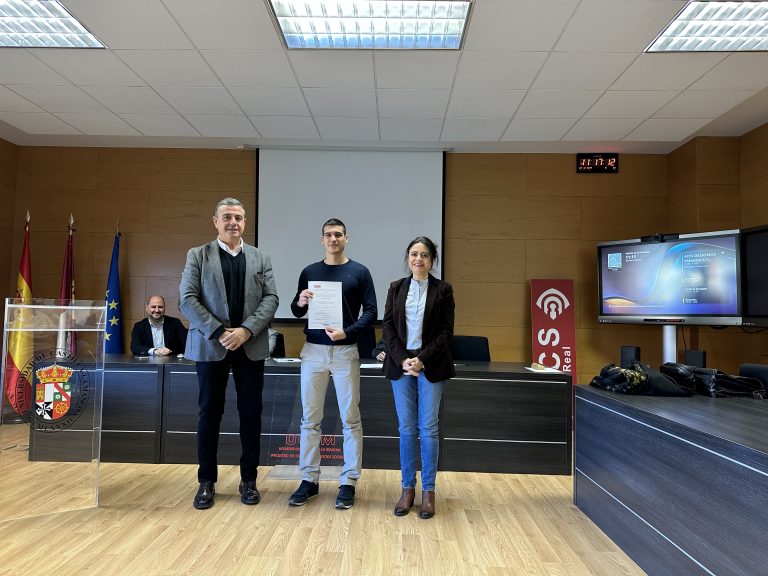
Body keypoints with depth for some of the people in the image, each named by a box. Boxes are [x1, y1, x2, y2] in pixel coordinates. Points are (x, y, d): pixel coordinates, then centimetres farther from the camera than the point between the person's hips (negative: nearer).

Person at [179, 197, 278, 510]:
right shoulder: (197, 255, 4)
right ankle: (207, 482, 20)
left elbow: (270, 298, 1)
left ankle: (249, 479, 20)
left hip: (250, 346, 2)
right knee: (209, 413, 6)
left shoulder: (261, 258, 9)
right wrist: (219, 332, -14)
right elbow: (187, 299, -4)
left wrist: (246, 330, -13)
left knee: (251, 413, 6)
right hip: (210, 345, -1)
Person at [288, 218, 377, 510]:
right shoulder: (309, 272, 9)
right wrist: (299, 303, -11)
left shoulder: (359, 272, 1)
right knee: (310, 419, 7)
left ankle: (348, 483, 13)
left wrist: (347, 332, -17)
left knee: (350, 419, 2)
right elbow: (296, 312, 12)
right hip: (313, 351, 3)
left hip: (345, 352, -2)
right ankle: (309, 480, 19)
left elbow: (370, 311, -2)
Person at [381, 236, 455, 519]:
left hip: (431, 366, -2)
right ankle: (408, 489, 19)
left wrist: (422, 359, -13)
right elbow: (387, 327, 3)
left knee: (428, 428, 2)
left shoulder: (443, 289, 0)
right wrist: (403, 359, -10)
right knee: (406, 428, 7)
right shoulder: (396, 288, 7)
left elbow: (446, 331, -4)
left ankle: (428, 491, 15)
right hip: (401, 364, 2)